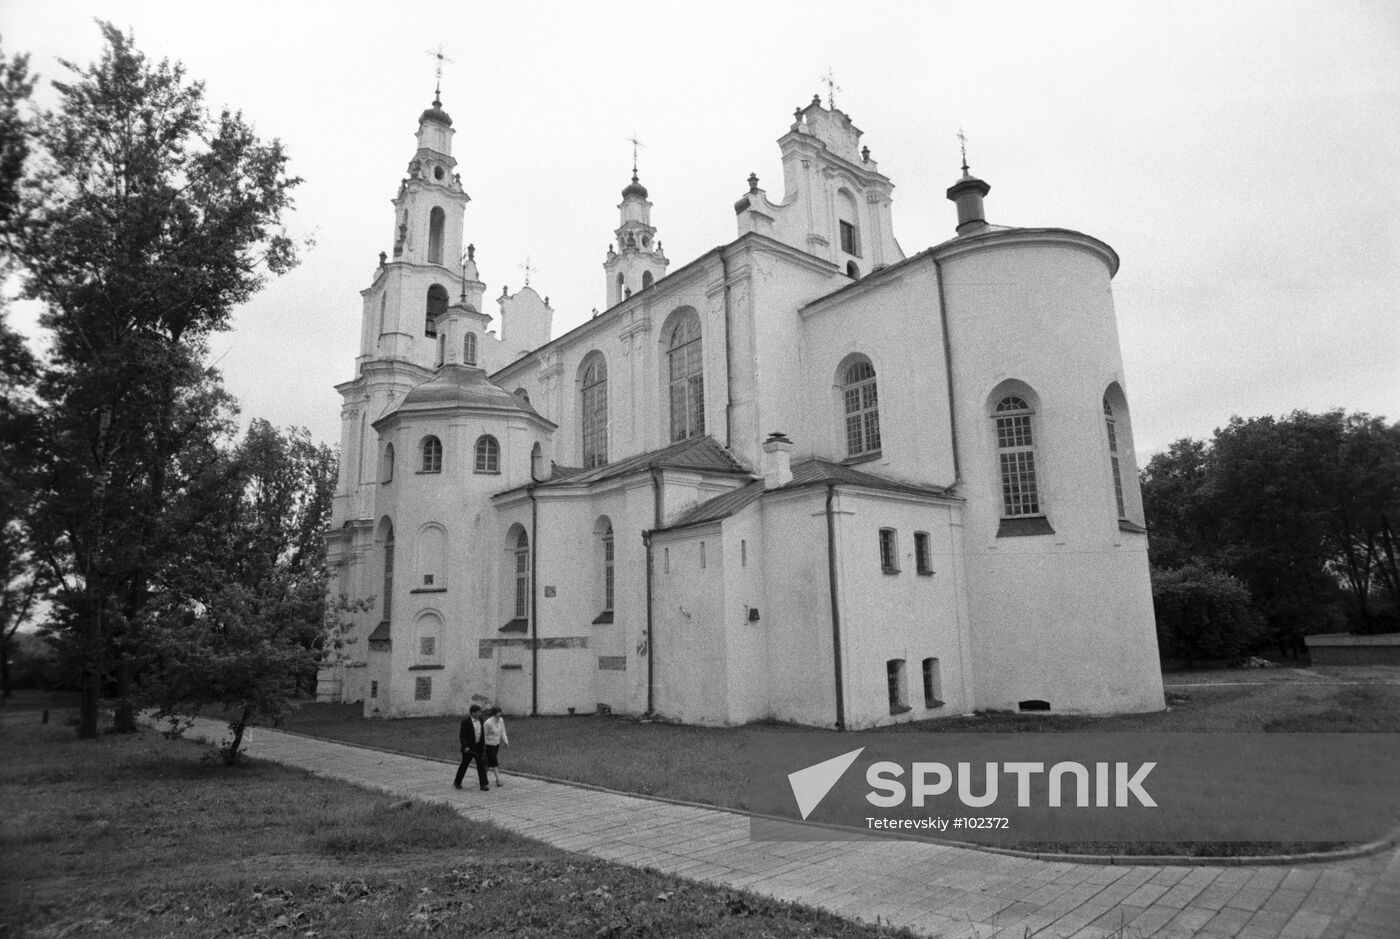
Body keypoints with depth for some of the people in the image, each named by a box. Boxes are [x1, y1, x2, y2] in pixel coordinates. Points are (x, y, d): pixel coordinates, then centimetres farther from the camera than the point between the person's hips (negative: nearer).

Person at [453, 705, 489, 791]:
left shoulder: (480, 719, 2)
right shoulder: (465, 721, -16)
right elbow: (462, 735, -17)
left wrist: (483, 745, 13)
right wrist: (465, 747, -25)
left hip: (478, 746, 5)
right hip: (468, 747, -5)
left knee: (481, 765, -3)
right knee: (464, 765, 10)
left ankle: (483, 785, -3)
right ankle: (457, 782, 30)